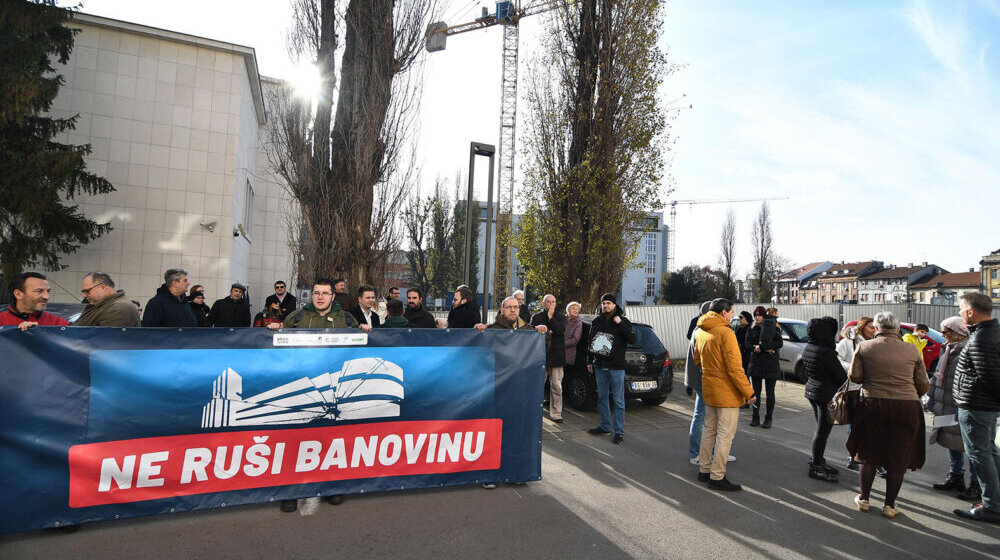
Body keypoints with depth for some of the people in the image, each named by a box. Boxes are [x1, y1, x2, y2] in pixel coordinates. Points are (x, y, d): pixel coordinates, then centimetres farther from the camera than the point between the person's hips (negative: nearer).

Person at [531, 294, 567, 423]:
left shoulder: (560, 317, 9)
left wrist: (551, 317, -10)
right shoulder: (536, 317, 8)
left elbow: (560, 330, -9)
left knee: (557, 387, 1)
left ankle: (556, 414, 9)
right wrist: (547, 332, -13)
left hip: (556, 356, 0)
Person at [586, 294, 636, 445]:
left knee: (618, 400, -1)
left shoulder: (622, 321, -2)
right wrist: (590, 361, 15)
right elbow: (591, 342, 17)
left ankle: (619, 431, 5)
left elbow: (632, 339, -13)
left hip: (616, 367, -5)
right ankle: (605, 426, 26)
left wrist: (621, 324, -21)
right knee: (602, 397, 13)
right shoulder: (597, 321, 10)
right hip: (600, 366, 5)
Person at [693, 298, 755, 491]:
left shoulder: (700, 332, 8)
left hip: (708, 389, 8)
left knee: (709, 430, 17)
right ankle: (717, 477, 5)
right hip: (726, 392, -8)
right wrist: (749, 392, -13)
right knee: (725, 434, 0)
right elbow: (735, 368, -20)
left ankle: (704, 470, 25)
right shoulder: (725, 332, -18)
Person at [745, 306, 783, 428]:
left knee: (770, 392, 4)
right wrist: (765, 349, -16)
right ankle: (755, 417, 13)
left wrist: (762, 346, -19)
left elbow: (780, 343, -11)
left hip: (771, 363, -2)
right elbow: (748, 344, -2)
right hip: (756, 363, 2)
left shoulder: (773, 327, 0)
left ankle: (768, 418, 12)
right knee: (756, 391, 5)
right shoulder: (751, 329, 8)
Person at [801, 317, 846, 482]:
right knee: (822, 431, 1)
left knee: (820, 429, 20)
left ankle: (818, 462, 30)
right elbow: (840, 375, -15)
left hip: (811, 390, 9)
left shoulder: (807, 348, 3)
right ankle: (816, 467, 10)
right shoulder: (826, 352, -23)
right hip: (827, 394, -9)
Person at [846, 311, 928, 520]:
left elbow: (854, 376, -3)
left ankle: (864, 499, 23)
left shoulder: (864, 347, -2)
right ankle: (889, 505, 18)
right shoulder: (911, 350, 2)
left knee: (869, 454, 14)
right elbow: (923, 385, 4)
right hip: (907, 407, 1)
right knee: (898, 458, 11)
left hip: (873, 404, -1)